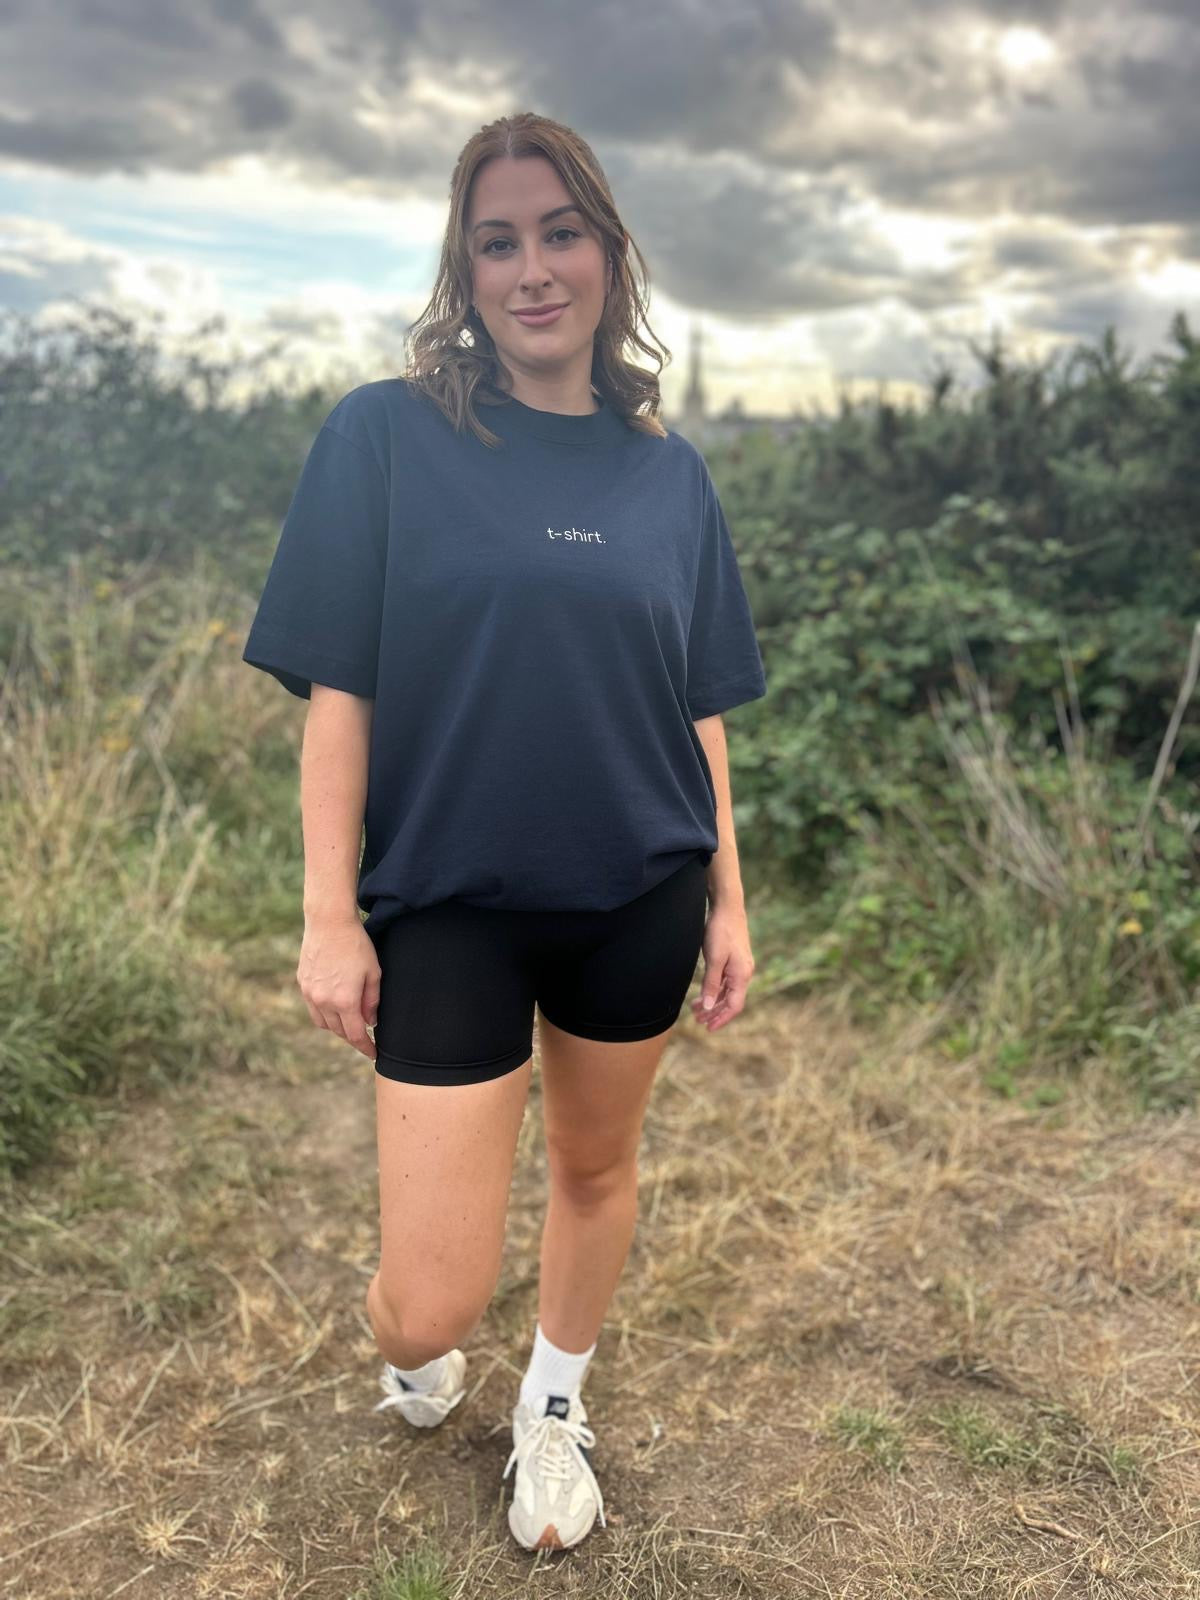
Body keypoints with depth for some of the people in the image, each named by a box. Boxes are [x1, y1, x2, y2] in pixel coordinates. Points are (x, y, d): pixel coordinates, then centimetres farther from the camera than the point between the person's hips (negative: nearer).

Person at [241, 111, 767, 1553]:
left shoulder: (665, 470, 4)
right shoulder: (385, 435, -6)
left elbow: (695, 708, 8)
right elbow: (336, 692, -6)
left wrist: (726, 898, 8)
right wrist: (329, 916, -10)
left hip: (634, 896, 3)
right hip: (448, 902, -3)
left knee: (596, 1163, 19)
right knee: (429, 1305, -1)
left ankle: (554, 1407, 48)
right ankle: (420, 1360, 38)